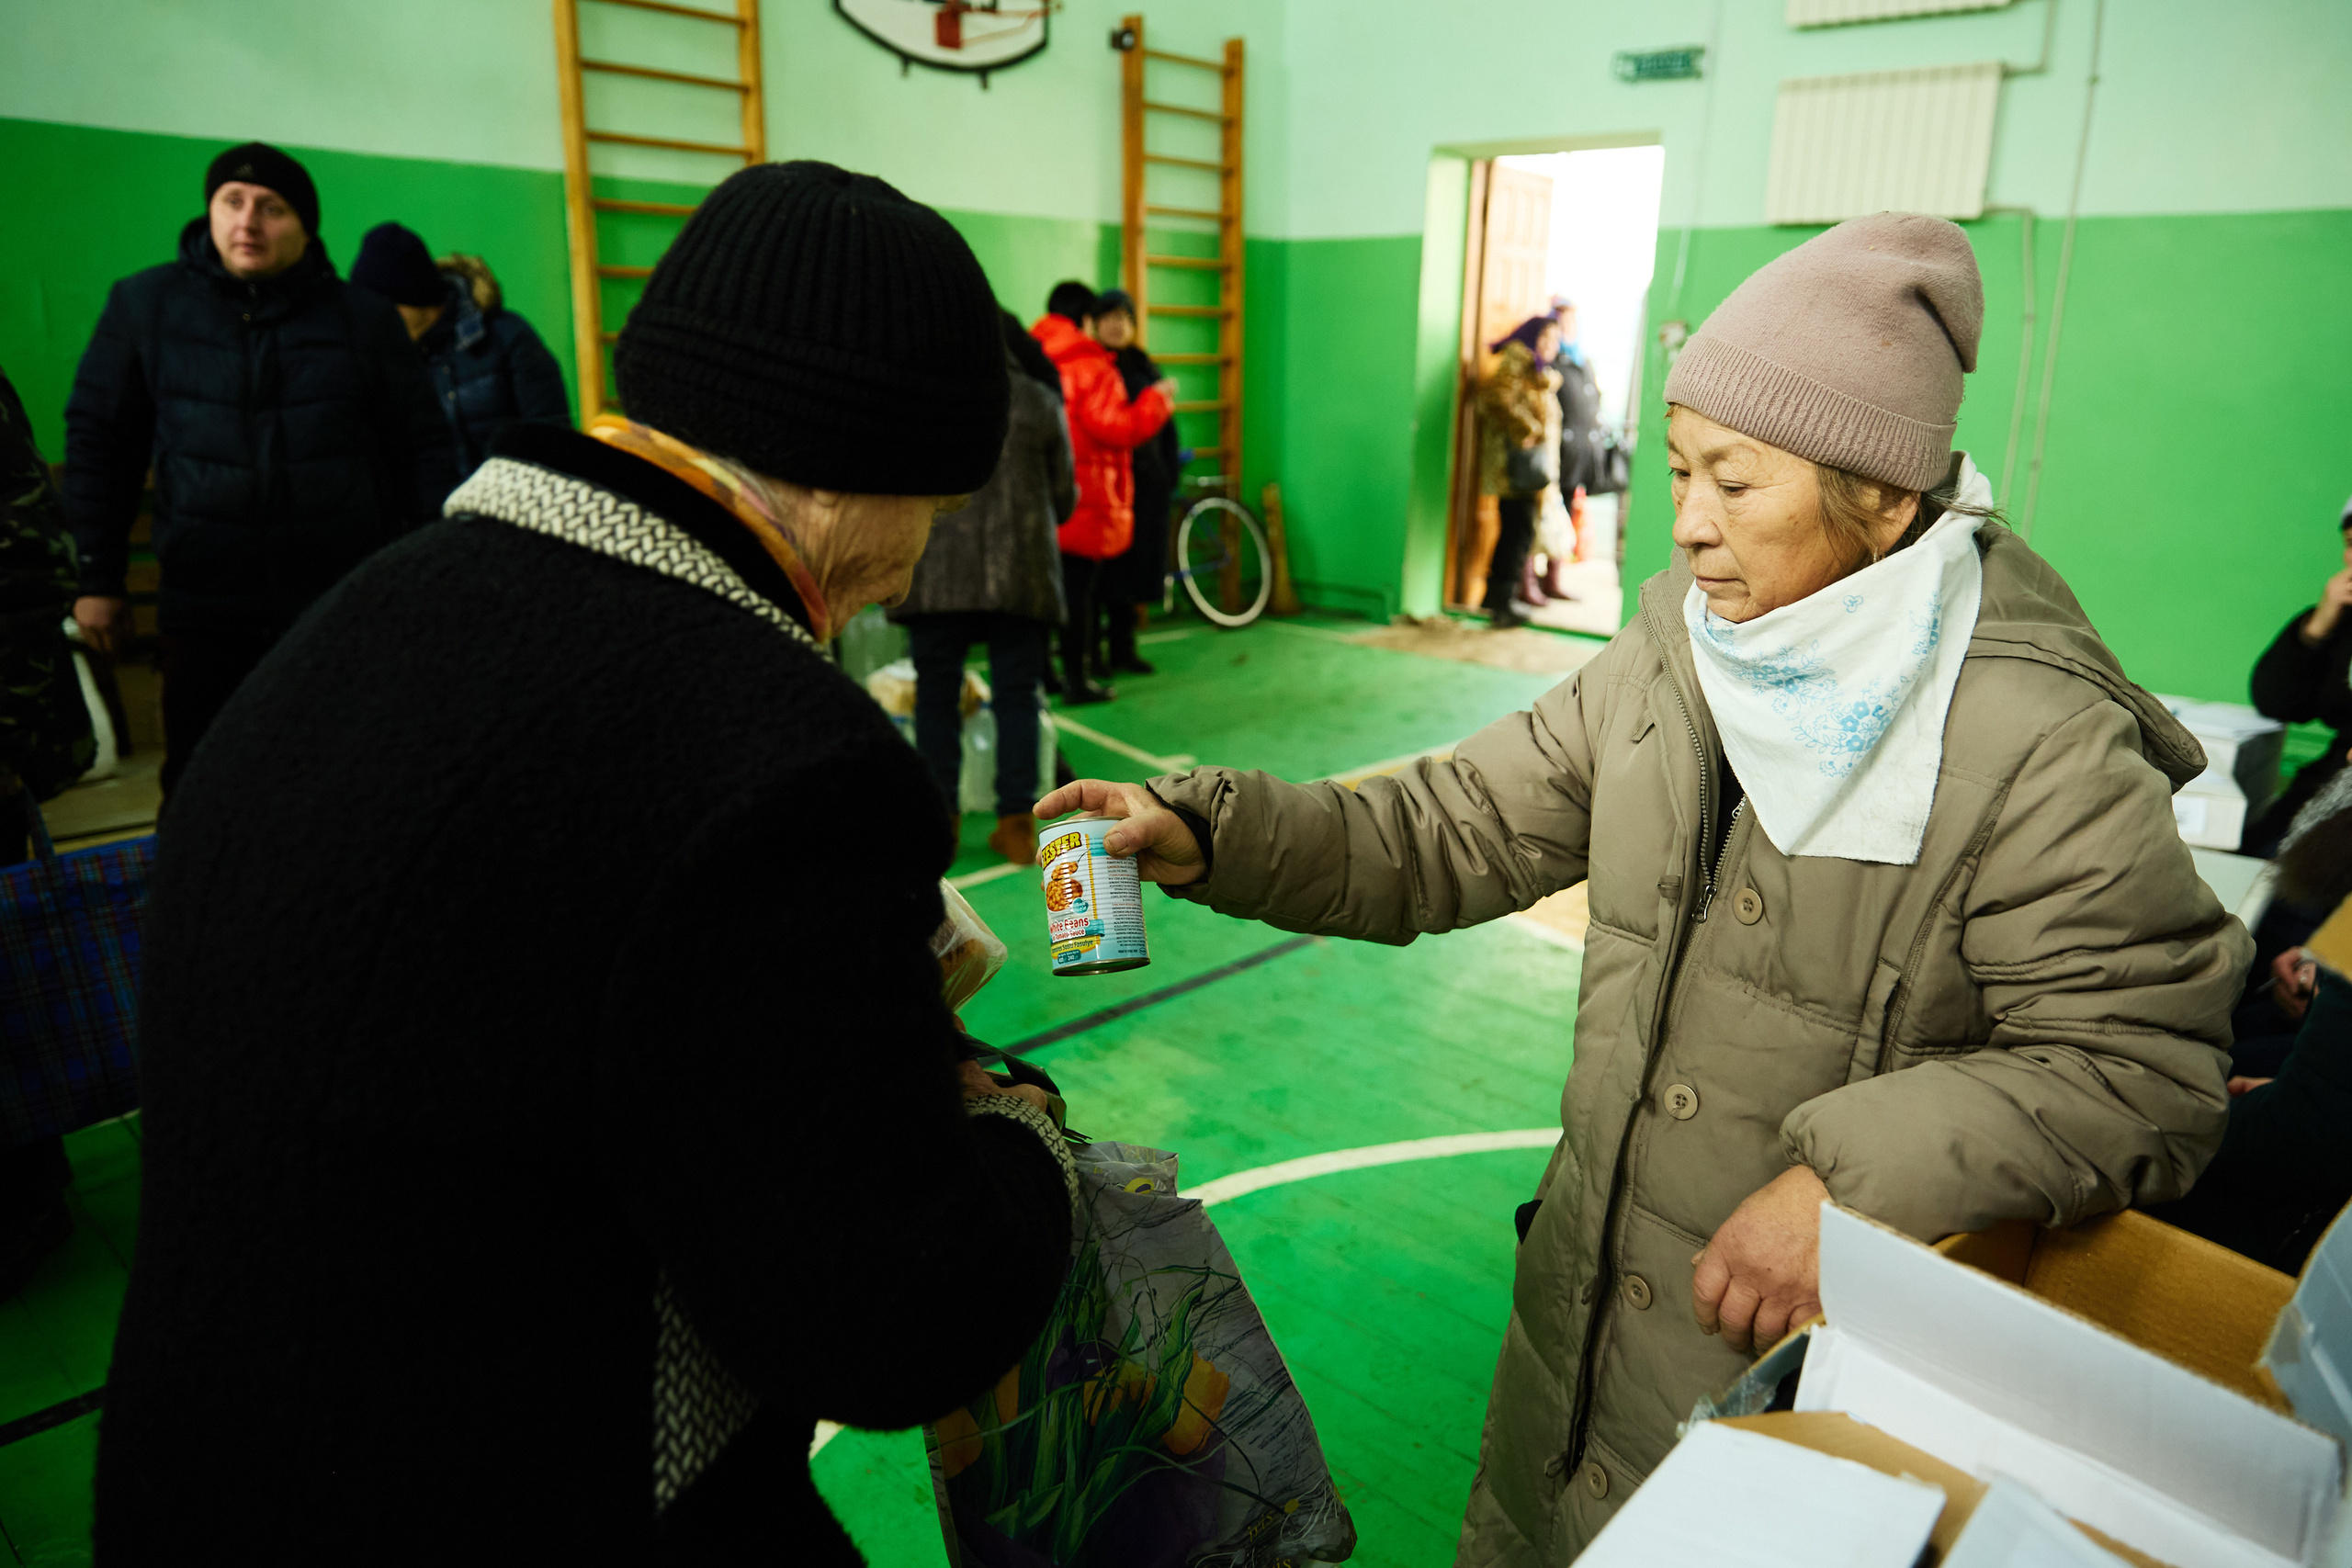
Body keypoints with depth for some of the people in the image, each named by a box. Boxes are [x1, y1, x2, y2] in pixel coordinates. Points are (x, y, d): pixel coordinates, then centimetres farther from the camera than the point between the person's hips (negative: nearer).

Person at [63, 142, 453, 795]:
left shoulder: (364, 317, 4)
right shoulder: (144, 304, 5)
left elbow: (420, 450, 5)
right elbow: (99, 442, 10)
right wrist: (98, 578, 8)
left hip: (351, 606, -1)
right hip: (205, 608, 1)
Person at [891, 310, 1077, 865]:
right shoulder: (1040, 403, 6)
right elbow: (1064, 497, 10)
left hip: (936, 574, 0)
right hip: (1020, 575, 1)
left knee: (937, 697, 9)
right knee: (1017, 698, 6)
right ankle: (1017, 825, 8)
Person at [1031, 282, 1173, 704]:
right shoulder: (1091, 368, -13)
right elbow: (1117, 429, -18)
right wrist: (1156, 399, -3)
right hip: (1084, 503, -6)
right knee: (1078, 588, 1)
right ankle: (1076, 681, 6)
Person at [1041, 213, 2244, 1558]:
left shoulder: (2041, 746, -19)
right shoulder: (1664, 665, -2)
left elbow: (2143, 1069, -17)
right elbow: (1451, 837, -3)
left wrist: (1859, 1177, -28)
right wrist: (1212, 835, -15)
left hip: (1829, 1357, -5)